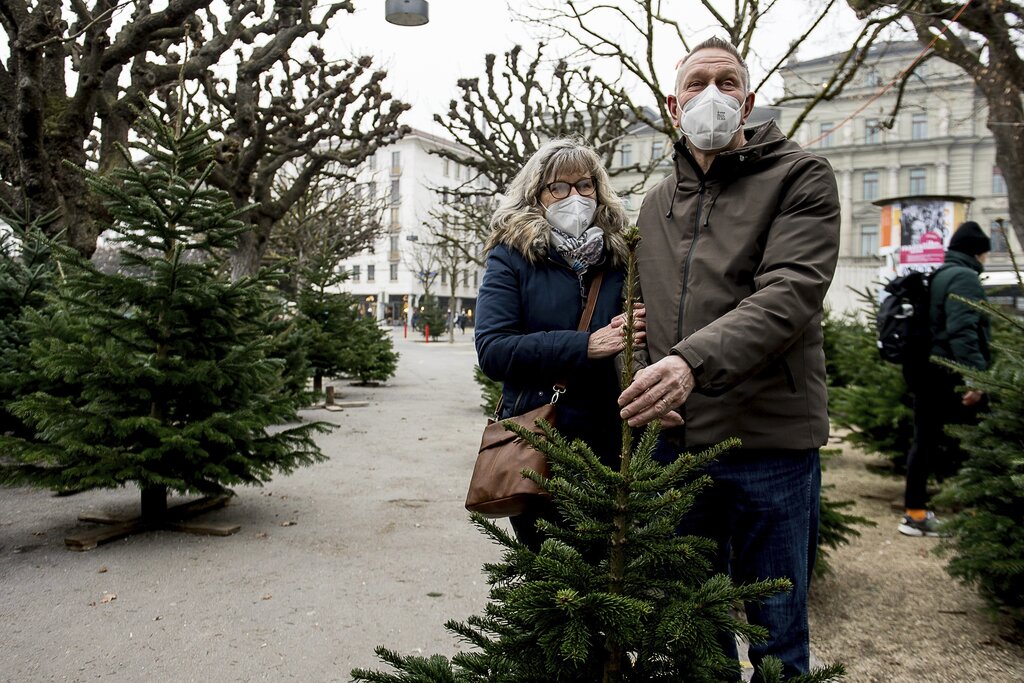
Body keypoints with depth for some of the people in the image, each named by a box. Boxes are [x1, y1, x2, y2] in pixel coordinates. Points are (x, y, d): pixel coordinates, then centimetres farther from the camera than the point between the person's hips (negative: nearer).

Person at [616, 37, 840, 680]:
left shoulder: (800, 176, -2)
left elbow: (791, 294, -18)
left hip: (769, 440, -4)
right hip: (677, 437, 5)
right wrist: (648, 385, 6)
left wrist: (694, 360, -32)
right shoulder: (656, 203, 14)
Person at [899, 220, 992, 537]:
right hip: (948, 375, -9)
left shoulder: (939, 276, 20)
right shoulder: (964, 278, -10)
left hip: (925, 371, 10)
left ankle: (915, 513, 14)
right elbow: (962, 331, -23)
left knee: (925, 439, 10)